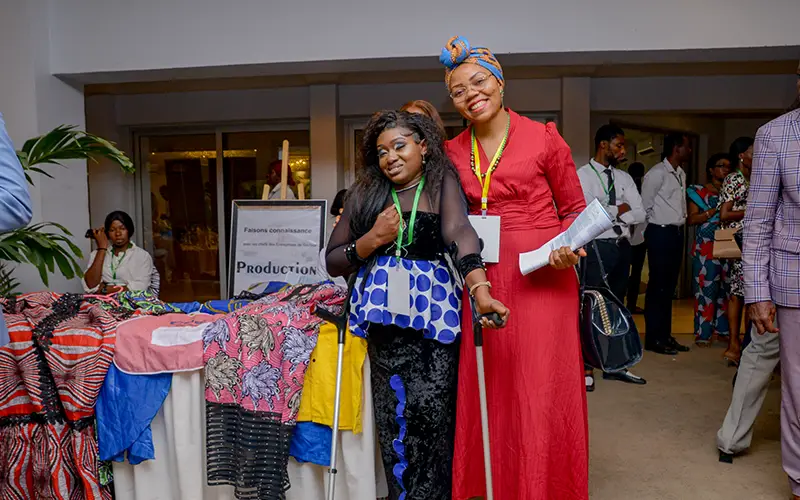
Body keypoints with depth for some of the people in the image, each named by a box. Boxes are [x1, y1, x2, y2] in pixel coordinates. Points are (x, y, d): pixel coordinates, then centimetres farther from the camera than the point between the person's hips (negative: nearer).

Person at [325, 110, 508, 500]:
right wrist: (373, 240, -8)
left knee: (431, 412, -7)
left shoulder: (442, 183, 3)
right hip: (385, 316, 2)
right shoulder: (365, 193, 9)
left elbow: (460, 232, -17)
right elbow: (333, 263, 9)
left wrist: (479, 289, -32)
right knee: (393, 413, 1)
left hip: (433, 312, -1)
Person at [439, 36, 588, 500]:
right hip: (483, 283, 4)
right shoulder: (454, 152, 11)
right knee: (486, 397, 8)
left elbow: (575, 208, 6)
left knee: (541, 395, 0)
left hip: (541, 280, -3)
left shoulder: (543, 138, 0)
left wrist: (566, 247, -12)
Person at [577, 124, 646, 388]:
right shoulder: (583, 175, -5)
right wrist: (618, 210, -7)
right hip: (598, 247, -6)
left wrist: (606, 213, -11)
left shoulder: (624, 178, 13)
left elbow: (640, 214, 2)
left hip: (623, 246, 7)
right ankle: (586, 369, 9)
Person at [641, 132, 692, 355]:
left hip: (676, 233, 9)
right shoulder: (657, 173, -11)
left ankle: (665, 335, 19)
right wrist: (658, 225, -1)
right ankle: (653, 338, 2)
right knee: (657, 285, -5)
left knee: (670, 285, 11)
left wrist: (681, 219, 10)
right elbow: (645, 205, -9)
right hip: (660, 233, -9)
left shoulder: (681, 174, 15)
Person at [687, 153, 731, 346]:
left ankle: (722, 328, 14)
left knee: (725, 288, 4)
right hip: (706, 246, -4)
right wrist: (715, 210, -13)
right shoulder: (698, 191, 4)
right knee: (706, 288, -4)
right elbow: (692, 219, -5)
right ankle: (703, 333, 1)